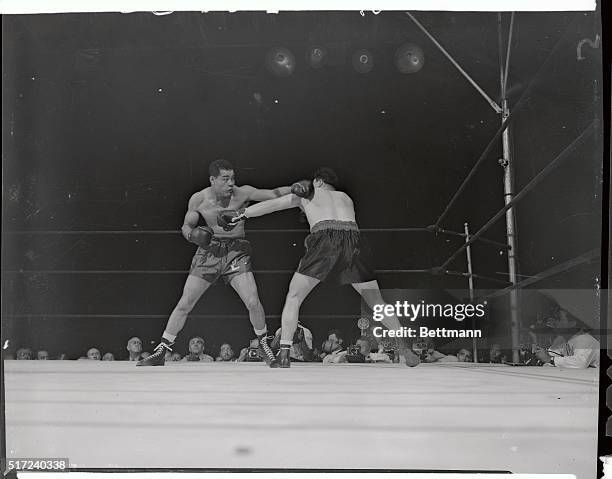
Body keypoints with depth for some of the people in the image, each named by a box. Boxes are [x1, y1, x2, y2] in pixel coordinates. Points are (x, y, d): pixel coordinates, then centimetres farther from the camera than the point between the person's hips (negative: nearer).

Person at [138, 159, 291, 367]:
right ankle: (161, 352, 12)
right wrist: (193, 235, -18)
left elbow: (274, 194, -9)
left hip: (236, 251, -1)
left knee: (253, 302, -13)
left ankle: (264, 346, 13)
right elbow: (186, 226, 4)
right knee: (185, 303, -1)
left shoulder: (243, 193, -9)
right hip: (209, 251, 1)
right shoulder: (199, 199, -6)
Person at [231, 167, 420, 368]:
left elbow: (271, 205, 28)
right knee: (377, 302, 16)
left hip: (324, 241, -3)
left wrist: (240, 215, 37)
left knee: (293, 298, 9)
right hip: (353, 241, 3)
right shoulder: (346, 197, 34)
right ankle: (404, 348, 14)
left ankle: (284, 353, 0)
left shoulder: (307, 195, 26)